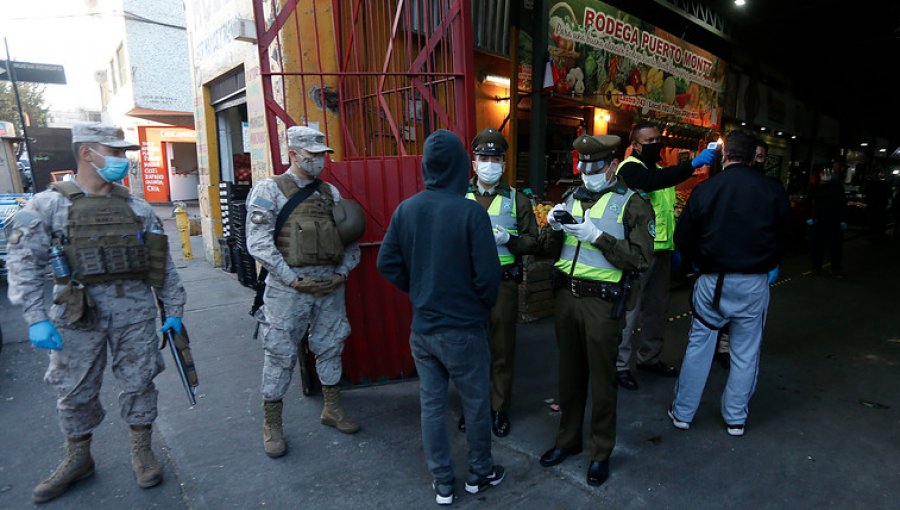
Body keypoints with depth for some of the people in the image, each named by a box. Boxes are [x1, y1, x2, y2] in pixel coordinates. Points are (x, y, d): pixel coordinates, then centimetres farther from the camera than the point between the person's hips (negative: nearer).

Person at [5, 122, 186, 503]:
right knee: (75, 389, 12)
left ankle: (141, 451, 28)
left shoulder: (137, 208, 7)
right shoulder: (48, 205, 0)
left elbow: (163, 263, 8)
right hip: (79, 311, -1)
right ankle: (78, 458, 34)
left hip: (135, 308, 2)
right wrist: (36, 319, -12)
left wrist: (173, 310, 6)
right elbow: (24, 262, -3)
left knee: (138, 382, 9)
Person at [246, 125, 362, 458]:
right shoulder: (269, 190, -3)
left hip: (330, 284, 5)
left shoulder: (330, 193, 11)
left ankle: (332, 409, 33)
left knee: (330, 347, 15)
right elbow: (258, 243, -11)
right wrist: (294, 279, -16)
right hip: (288, 287, -4)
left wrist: (343, 272, -2)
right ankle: (271, 425, 22)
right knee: (281, 355, 4)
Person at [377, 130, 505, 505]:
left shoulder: (405, 209, -4)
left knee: (431, 405, 15)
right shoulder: (470, 211, -17)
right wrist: (485, 307, 2)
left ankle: (442, 483, 30)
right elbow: (488, 273, -17)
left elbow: (387, 264, 0)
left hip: (422, 328, 4)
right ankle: (480, 473, 35)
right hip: (463, 329, -4)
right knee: (475, 404, 16)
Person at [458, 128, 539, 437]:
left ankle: (499, 409, 26)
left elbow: (533, 243, 4)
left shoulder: (517, 200, 5)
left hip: (503, 282, -1)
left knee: (502, 348, 8)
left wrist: (508, 239, -14)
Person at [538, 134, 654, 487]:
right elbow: (551, 250, 12)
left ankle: (601, 453, 27)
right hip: (565, 295, 5)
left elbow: (641, 259, -14)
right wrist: (554, 227, -9)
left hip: (601, 302, -4)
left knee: (601, 378, 8)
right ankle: (568, 438, 35)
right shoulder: (572, 197, 10)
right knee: (569, 372, 17)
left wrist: (598, 237, -22)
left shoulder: (631, 203, -5)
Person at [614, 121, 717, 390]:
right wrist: (693, 164, -36)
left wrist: (673, 246, 19)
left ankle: (649, 357, 30)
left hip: (661, 250, 9)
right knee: (631, 310, -4)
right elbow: (653, 181, -31)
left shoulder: (660, 170, 18)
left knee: (657, 307, 15)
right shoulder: (629, 168, -9)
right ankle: (621, 365, 7)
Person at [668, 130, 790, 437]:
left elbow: (683, 239, -3)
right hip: (755, 283, 1)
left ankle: (683, 413, 19)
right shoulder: (773, 190, -3)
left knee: (698, 347, 9)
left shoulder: (704, 190, -7)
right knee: (745, 353, 12)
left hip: (713, 281, -1)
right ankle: (736, 418, 24)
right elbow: (783, 236, 7)